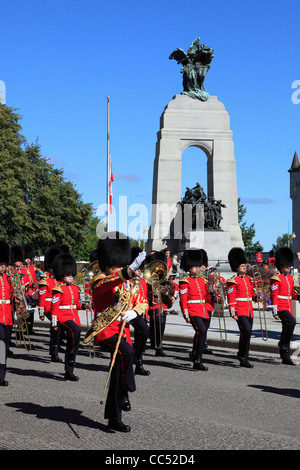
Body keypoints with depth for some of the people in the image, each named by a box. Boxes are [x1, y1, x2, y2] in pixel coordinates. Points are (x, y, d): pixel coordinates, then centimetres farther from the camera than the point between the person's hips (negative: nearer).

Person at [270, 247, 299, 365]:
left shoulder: (290, 278, 16)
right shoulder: (276, 278, -9)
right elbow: (274, 295, -13)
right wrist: (275, 311, -18)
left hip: (288, 307, 8)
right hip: (280, 307, -8)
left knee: (286, 329, 8)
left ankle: (285, 358, 12)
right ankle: (283, 344, -14)